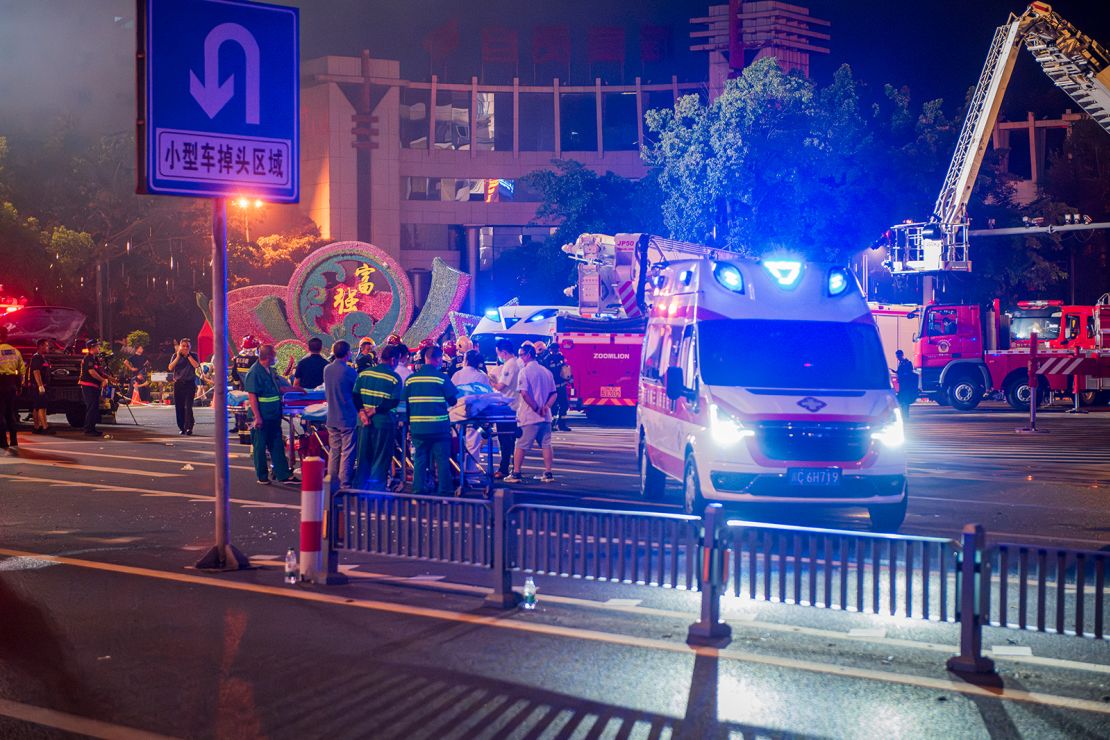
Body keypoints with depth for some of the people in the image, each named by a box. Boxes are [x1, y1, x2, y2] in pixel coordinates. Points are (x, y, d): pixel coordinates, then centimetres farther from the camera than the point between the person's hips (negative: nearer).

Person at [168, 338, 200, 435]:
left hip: (190, 384, -2)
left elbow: (196, 365, -14)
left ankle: (189, 428, -18)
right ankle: (182, 428, 13)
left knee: (188, 406, -13)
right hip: (178, 384, 3)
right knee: (179, 407, 3)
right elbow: (170, 368, -4)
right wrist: (178, 357, -11)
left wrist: (188, 355, -12)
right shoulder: (175, 355, 8)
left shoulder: (193, 356, 5)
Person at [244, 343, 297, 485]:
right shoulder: (255, 372, -15)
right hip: (262, 418, -8)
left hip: (274, 415, 8)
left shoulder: (271, 371, 10)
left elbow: (279, 387, 24)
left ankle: (283, 474, 14)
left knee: (277, 446, 10)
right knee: (260, 447, 5)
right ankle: (262, 477, 14)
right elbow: (251, 396, -18)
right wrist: (257, 417, -22)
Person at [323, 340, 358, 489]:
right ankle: (345, 485, 0)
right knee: (347, 453, -1)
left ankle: (332, 483, 19)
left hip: (332, 418, 6)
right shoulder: (349, 371, -16)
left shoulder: (327, 369, 4)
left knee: (334, 452, 13)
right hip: (348, 419, -6)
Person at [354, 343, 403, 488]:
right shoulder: (395, 378, -7)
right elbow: (394, 401, -16)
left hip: (364, 422, 4)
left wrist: (362, 411, -8)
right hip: (384, 422, -4)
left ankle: (360, 489, 17)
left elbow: (355, 396, -1)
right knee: (381, 459, 3)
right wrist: (376, 410, -12)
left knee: (363, 457, 13)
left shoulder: (364, 373, 6)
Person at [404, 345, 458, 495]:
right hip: (439, 426, -4)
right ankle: (444, 489, 5)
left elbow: (405, 402, 9)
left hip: (417, 426, 4)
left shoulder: (411, 378, 4)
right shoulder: (441, 377, -9)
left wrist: (409, 422, 19)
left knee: (419, 459, 10)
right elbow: (454, 399, -6)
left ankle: (418, 488, 11)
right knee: (442, 459, 4)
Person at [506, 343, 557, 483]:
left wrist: (536, 408, -13)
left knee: (520, 445, 2)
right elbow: (553, 394, 10)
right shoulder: (546, 371, 11)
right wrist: (545, 407, -2)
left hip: (529, 416, -6)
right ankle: (548, 474, 8)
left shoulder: (524, 371, -9)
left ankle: (516, 474, 4)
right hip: (545, 417, 6)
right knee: (546, 444, 8)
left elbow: (524, 393, -19)